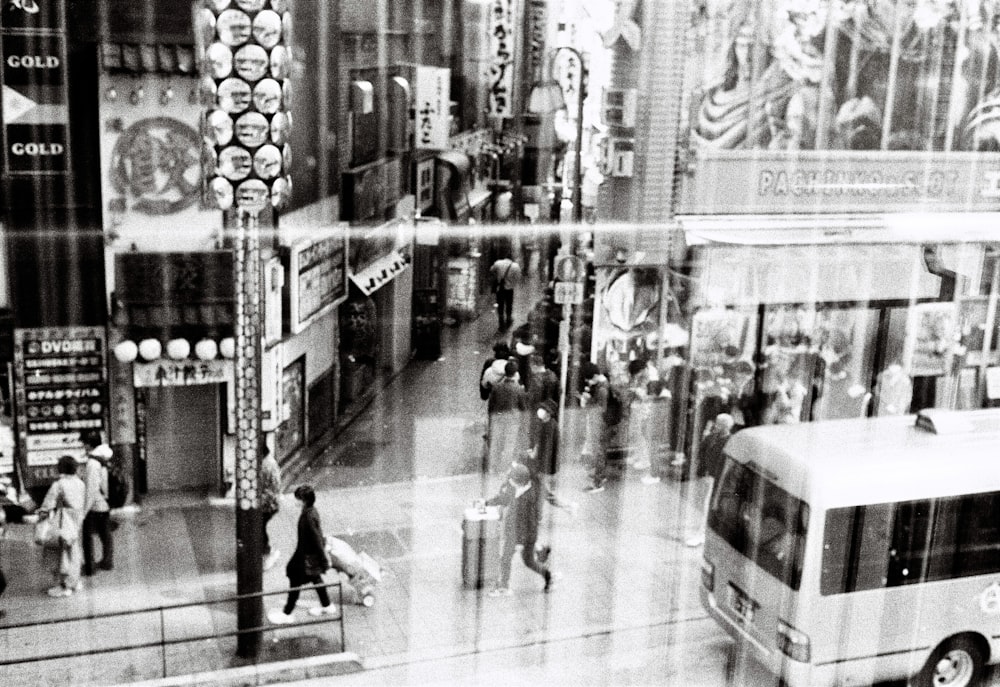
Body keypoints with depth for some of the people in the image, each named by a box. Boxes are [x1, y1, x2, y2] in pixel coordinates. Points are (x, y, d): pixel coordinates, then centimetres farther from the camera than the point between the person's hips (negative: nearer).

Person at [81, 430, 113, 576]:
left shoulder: (92, 463, -23)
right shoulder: (106, 456, 0)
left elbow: (91, 490, -22)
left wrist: (83, 511, -17)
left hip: (95, 505, -7)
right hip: (106, 505, 7)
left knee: (88, 536, 5)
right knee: (106, 534, 18)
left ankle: (89, 568, 10)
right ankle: (107, 562, 29)